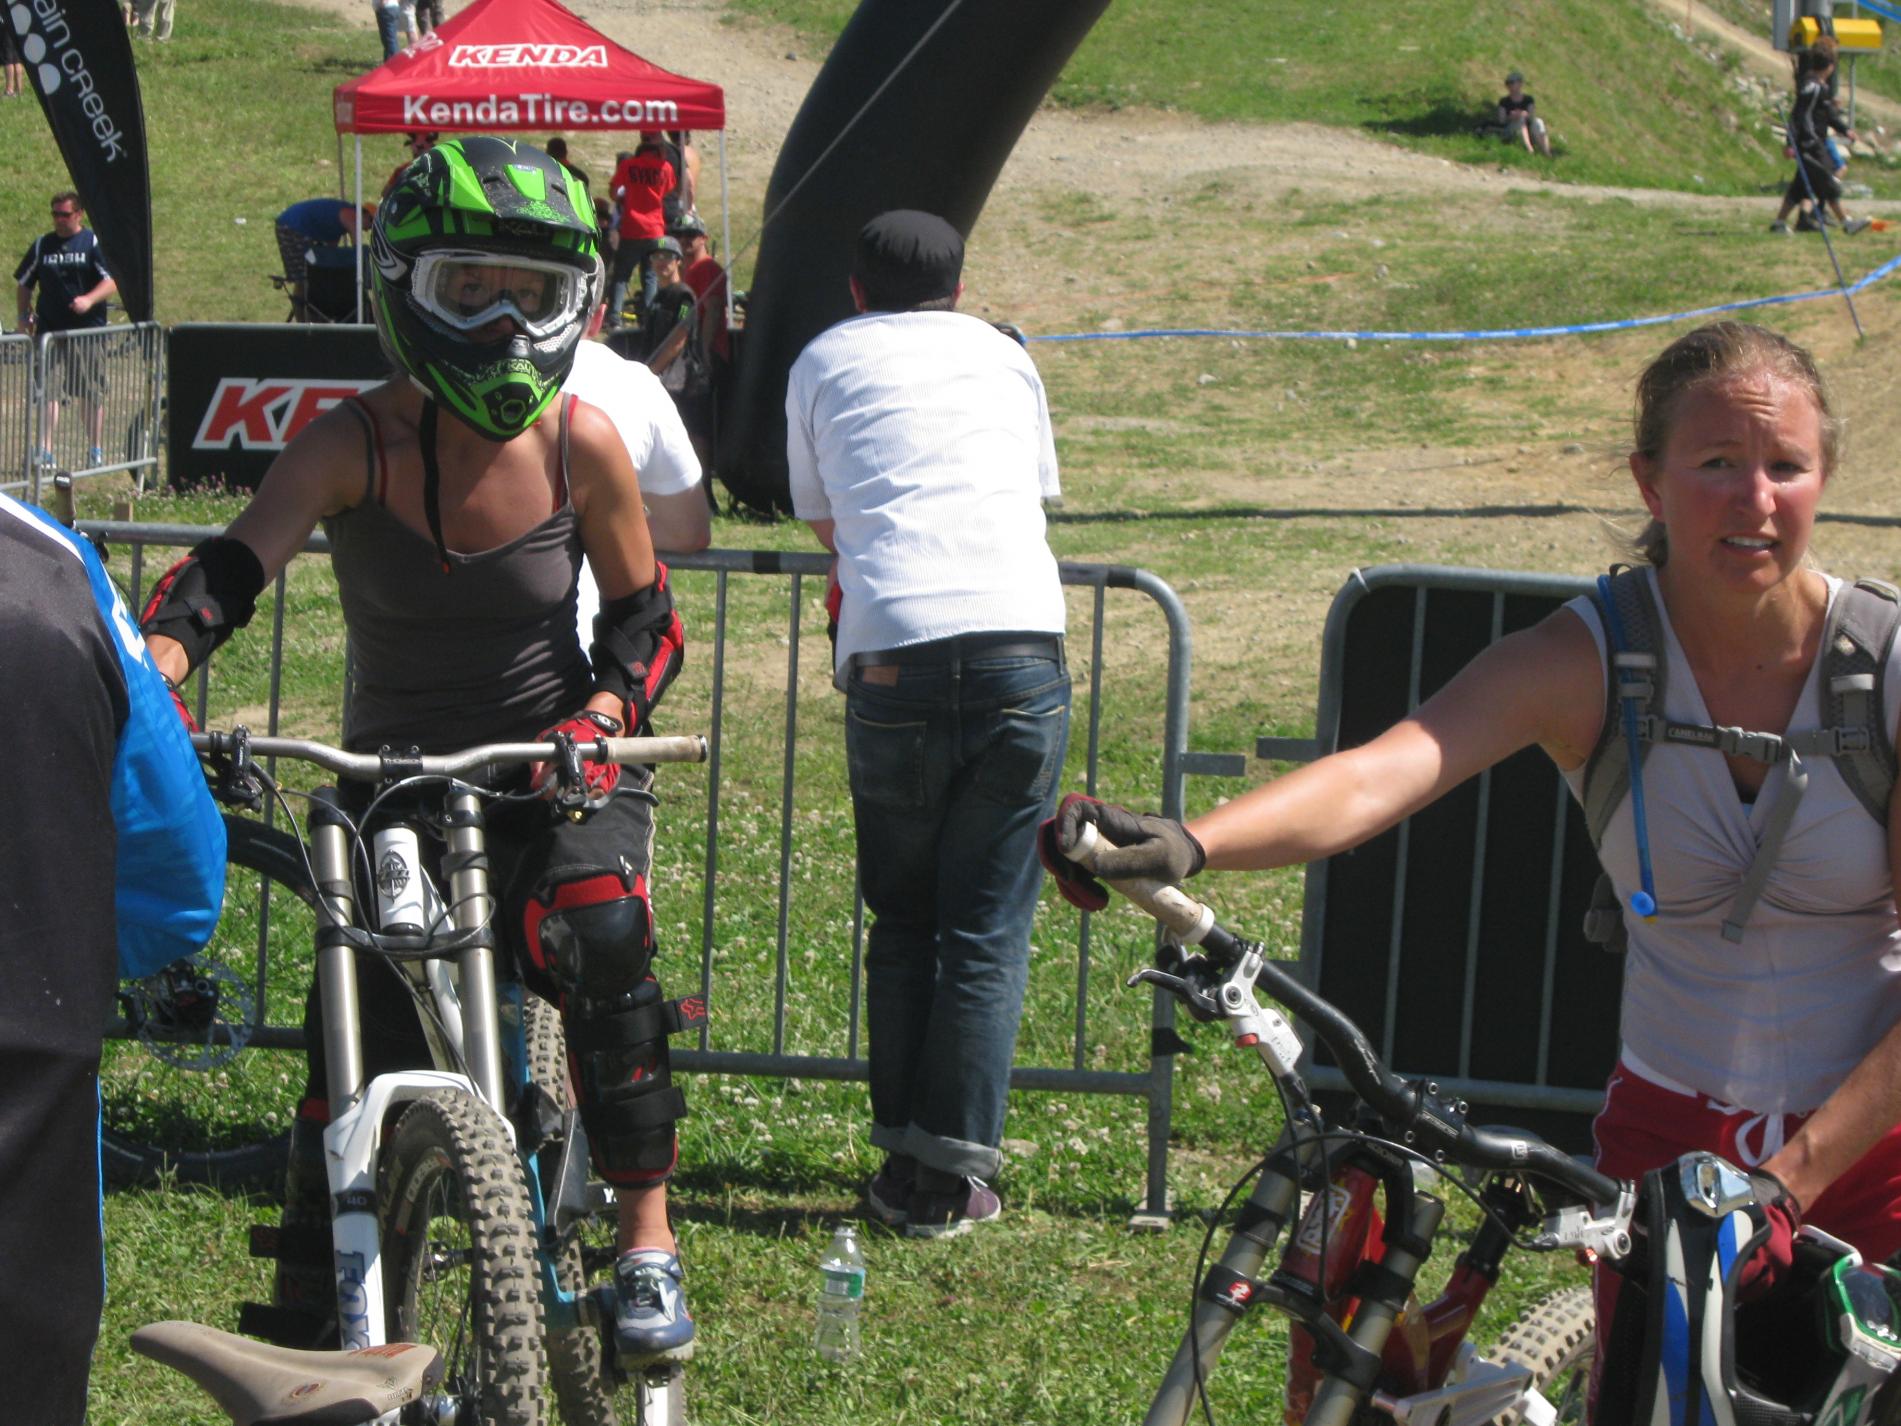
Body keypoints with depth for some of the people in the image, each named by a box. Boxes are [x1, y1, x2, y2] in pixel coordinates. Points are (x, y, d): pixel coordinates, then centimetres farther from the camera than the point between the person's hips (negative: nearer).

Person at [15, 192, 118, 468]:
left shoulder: (94, 243, 1)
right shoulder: (42, 245, 12)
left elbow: (112, 281, -7)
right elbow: (24, 284, 19)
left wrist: (89, 300, -24)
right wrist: (25, 315, 5)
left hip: (88, 330, -2)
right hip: (50, 329, 2)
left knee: (93, 393, 4)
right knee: (49, 391, -8)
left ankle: (96, 450, 15)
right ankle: (45, 451, -13)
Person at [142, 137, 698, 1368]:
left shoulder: (582, 445, -9)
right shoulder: (355, 445, -13)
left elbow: (645, 620, 0)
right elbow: (236, 564, -27)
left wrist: (600, 719, -20)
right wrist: (151, 669, -46)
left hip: (553, 771, 0)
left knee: (599, 937, -30)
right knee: (352, 1071, -5)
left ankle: (648, 1242, -18)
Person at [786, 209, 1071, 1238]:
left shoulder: (824, 361, 20)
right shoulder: (1002, 355, 24)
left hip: (893, 659, 0)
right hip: (1022, 642, 0)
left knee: (903, 922, 14)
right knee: (988, 928, 6)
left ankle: (903, 1164, 13)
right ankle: (954, 1174, 4)